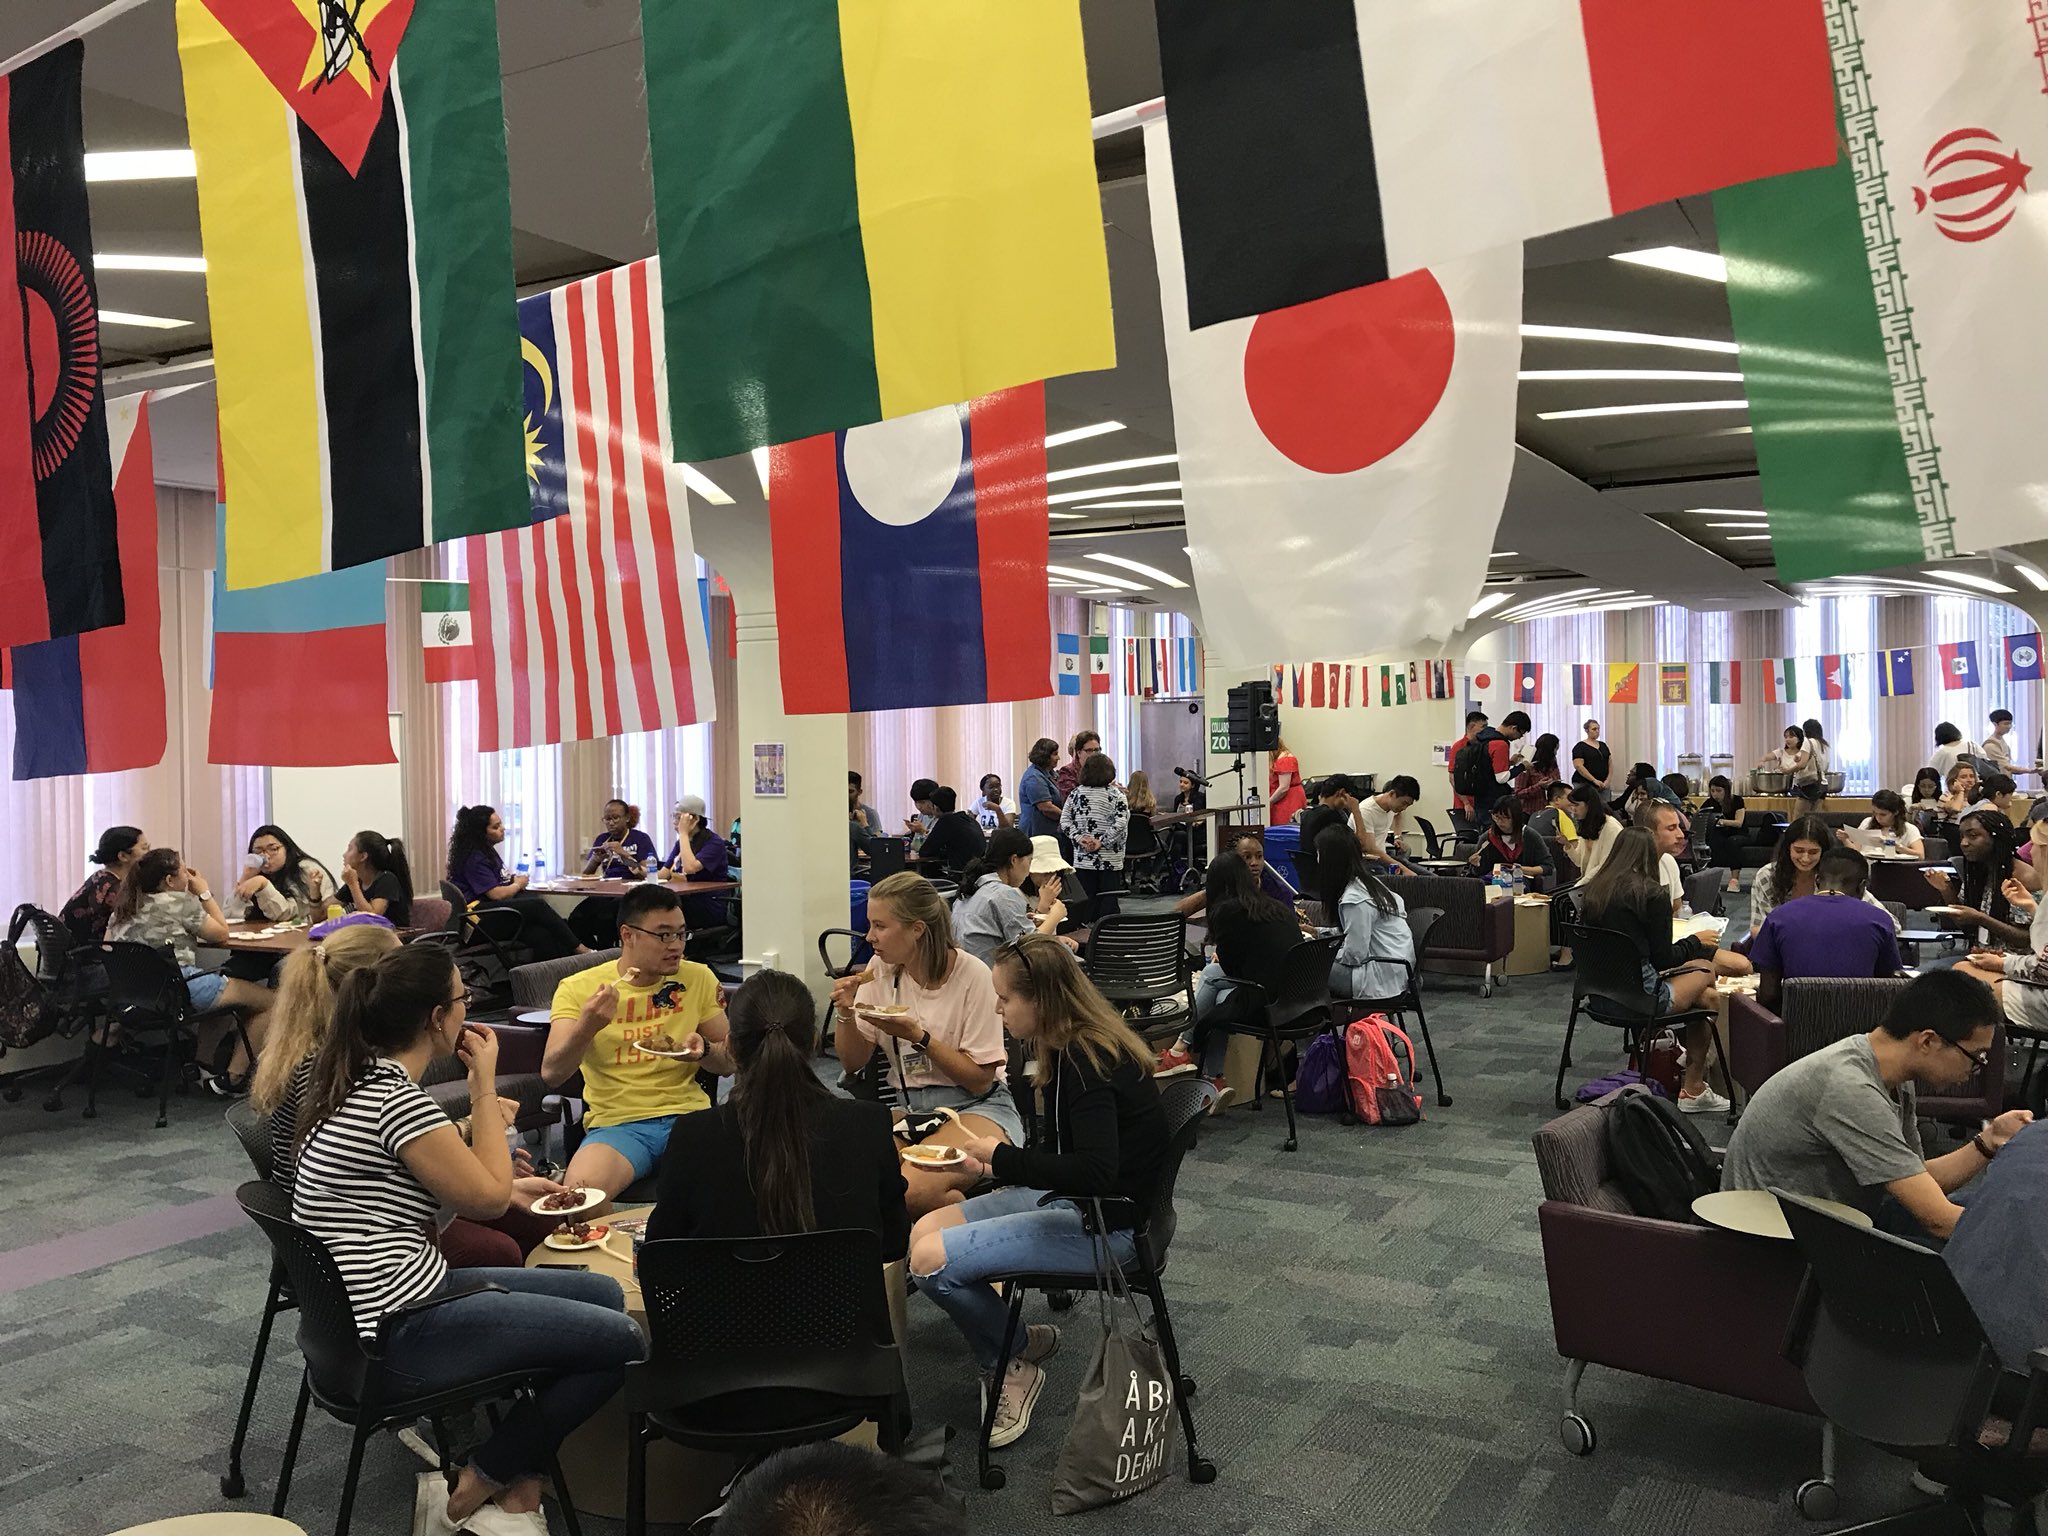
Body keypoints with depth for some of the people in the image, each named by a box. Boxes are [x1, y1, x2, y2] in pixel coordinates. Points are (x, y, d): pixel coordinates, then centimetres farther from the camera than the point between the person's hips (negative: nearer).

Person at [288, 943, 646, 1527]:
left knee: (604, 1293, 12)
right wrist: (485, 1083, -7)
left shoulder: (361, 1079, 8)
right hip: (400, 1335, -10)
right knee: (622, 1339, -11)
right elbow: (488, 1197, -13)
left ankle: (520, 1476, 10)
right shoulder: (397, 1100, -23)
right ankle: (485, 1479, 7)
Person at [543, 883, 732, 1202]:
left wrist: (703, 1050, -10)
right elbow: (551, 1075, -7)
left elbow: (730, 1062, 14)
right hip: (616, 1123, -1)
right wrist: (586, 1027, -25)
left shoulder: (698, 979, 8)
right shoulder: (578, 988, 2)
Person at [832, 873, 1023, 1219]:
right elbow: (853, 1063, 9)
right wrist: (845, 1014, -10)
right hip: (907, 1108, 5)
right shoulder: (882, 971, 2)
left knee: (913, 1190, -33)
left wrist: (918, 1036, -20)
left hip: (975, 1108, -5)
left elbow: (980, 1080, -10)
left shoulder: (972, 976, -13)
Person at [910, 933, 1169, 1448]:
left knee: (932, 1260, -16)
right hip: (1071, 1200, 10)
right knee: (924, 1230, 2)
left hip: (1105, 1225, -10)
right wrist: (996, 1164, 1)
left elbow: (1094, 1171, -31)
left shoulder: (1087, 1060, -23)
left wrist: (1002, 1156, -19)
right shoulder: (1074, 1048, 6)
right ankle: (1002, 1356, 8)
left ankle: (1016, 1356, 7)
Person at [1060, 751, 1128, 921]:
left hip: (1082, 859, 3)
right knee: (1108, 901, 2)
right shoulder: (1116, 795, -6)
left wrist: (1080, 838, -4)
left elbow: (1064, 821, 0)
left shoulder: (1076, 793, 3)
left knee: (1086, 902, 7)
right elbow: (1121, 824, -15)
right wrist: (1102, 842, -11)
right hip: (1110, 861, -3)